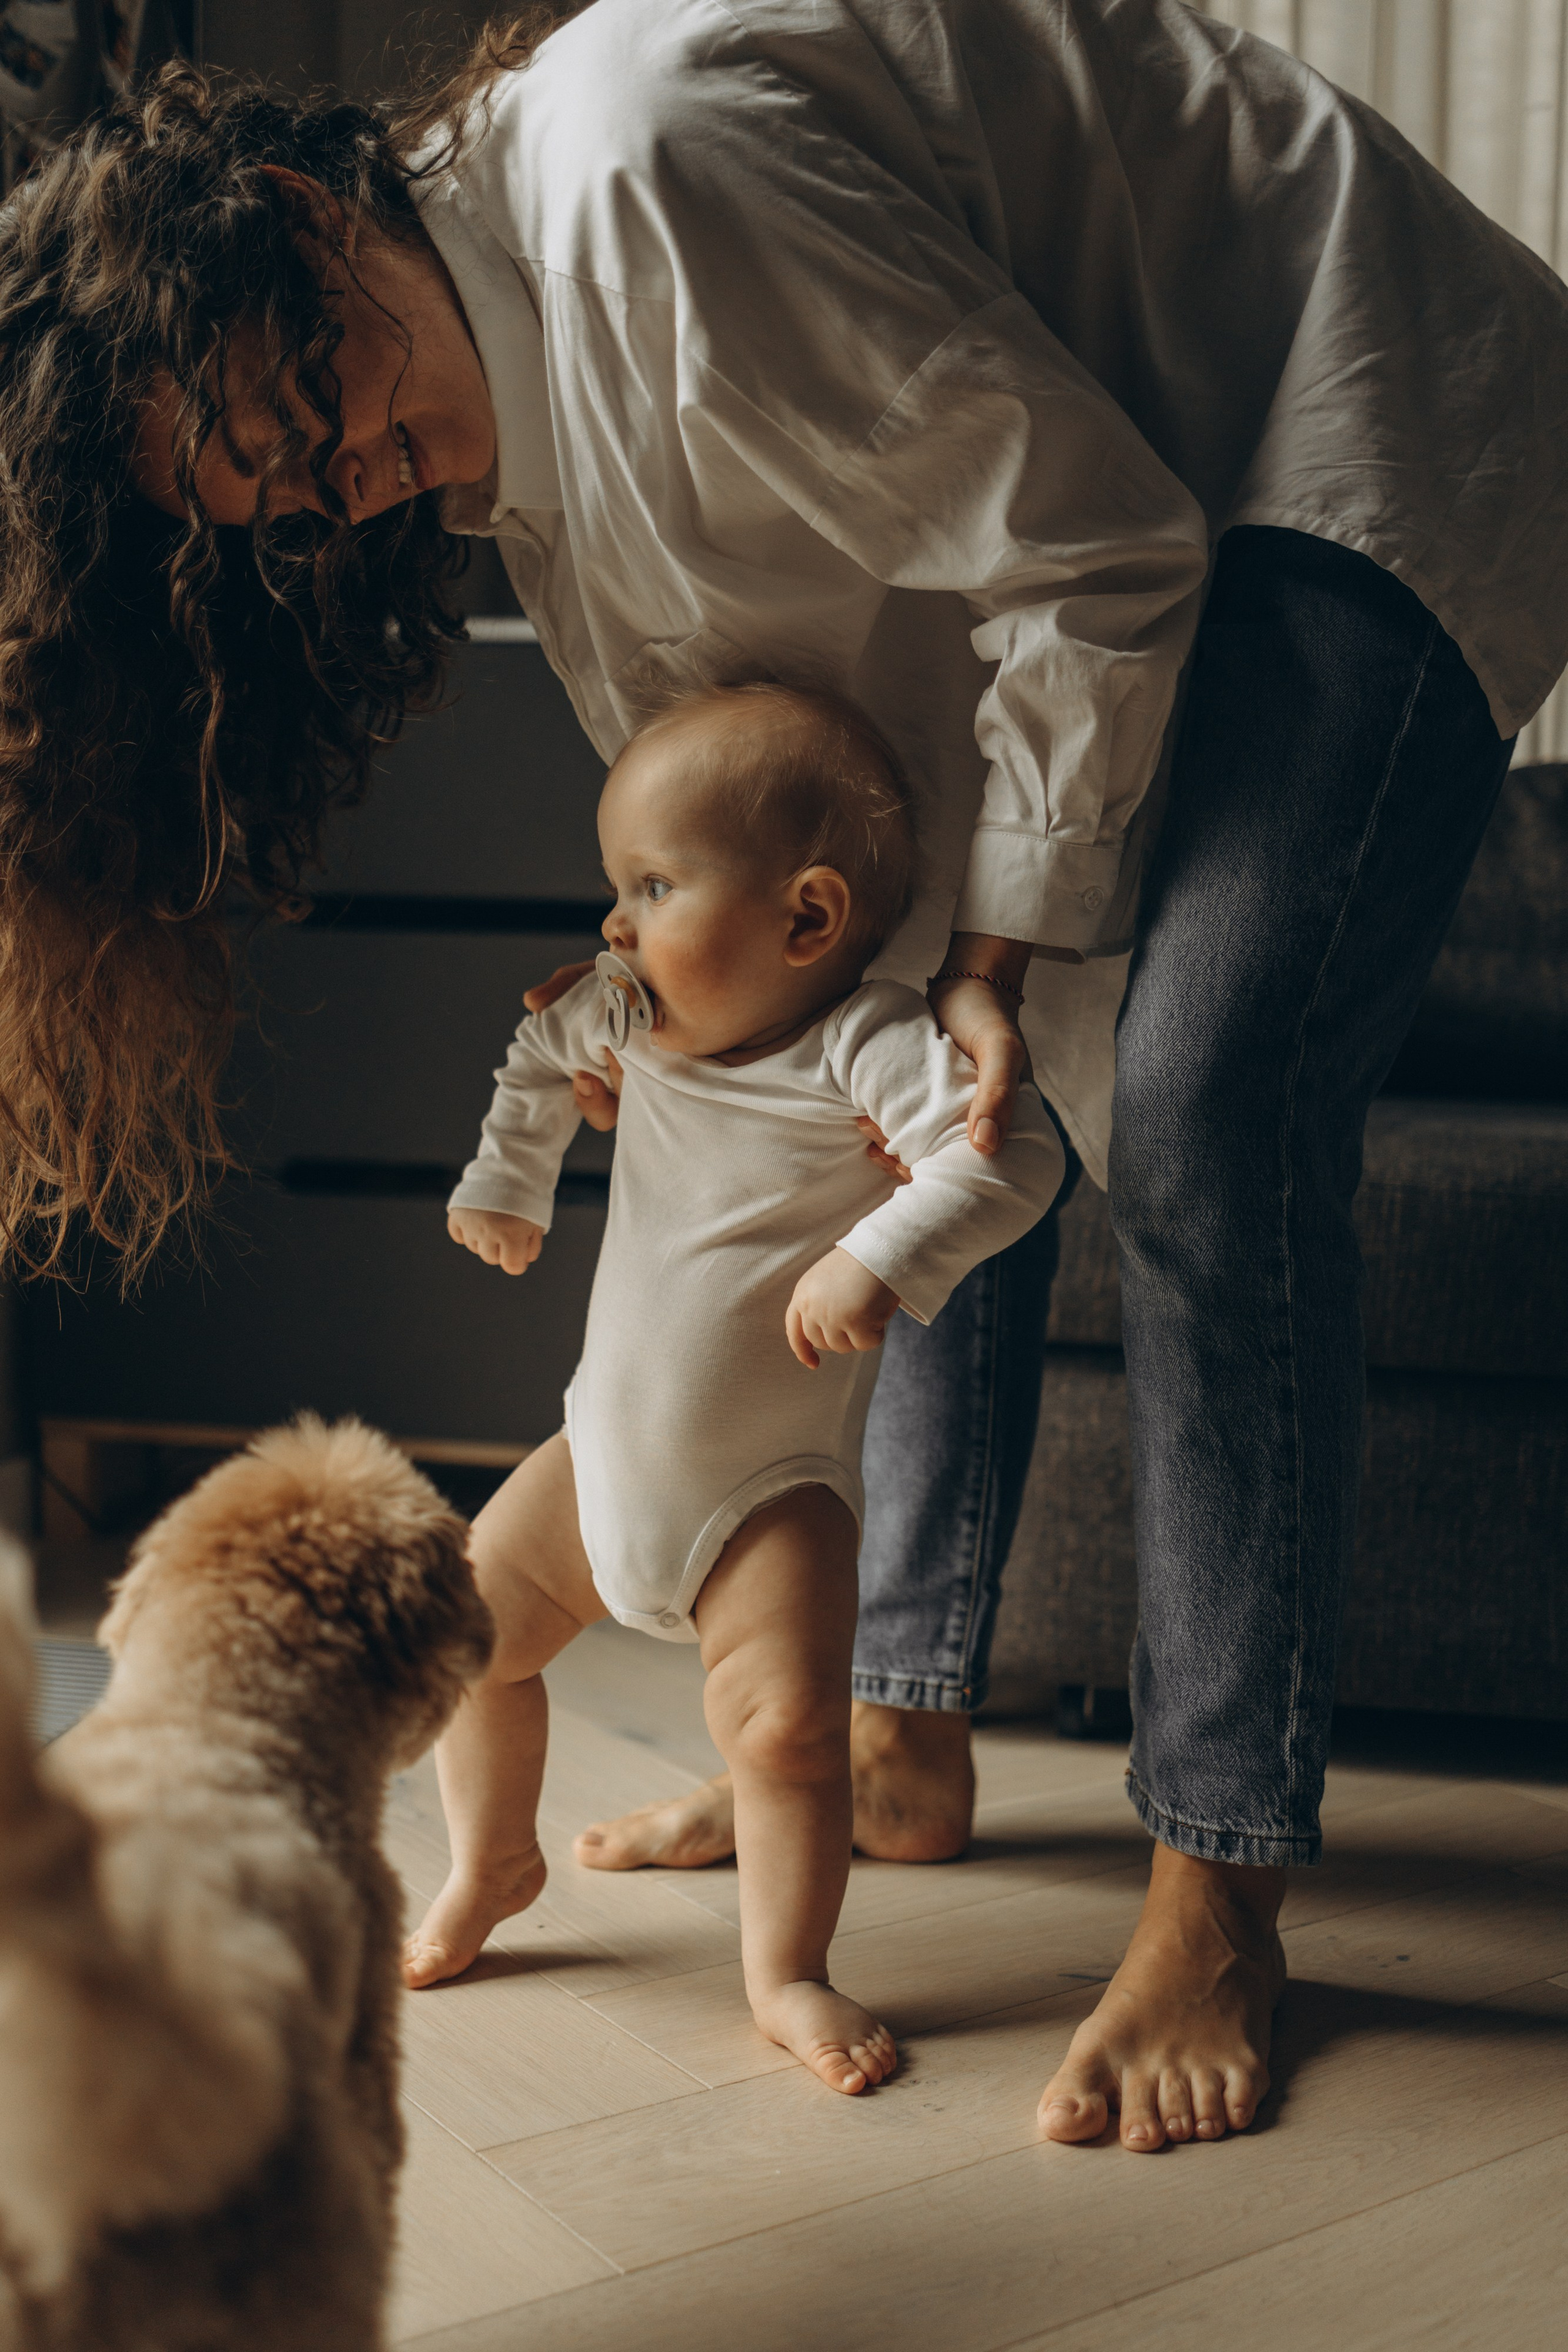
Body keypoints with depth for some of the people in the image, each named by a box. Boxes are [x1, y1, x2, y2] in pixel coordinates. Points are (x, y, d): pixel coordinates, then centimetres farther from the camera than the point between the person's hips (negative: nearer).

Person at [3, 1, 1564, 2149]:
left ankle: (1220, 1902, -13)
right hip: (1153, 496, 10)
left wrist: (1005, 946, -18)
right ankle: (907, 1745, 19)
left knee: (1197, 1107, -23)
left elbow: (1091, 549, -25)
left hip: (1370, 442, -9)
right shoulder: (512, 410, 1)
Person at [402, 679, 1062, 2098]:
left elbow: (1014, 1156, -36)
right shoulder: (635, 1022, -1)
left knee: (790, 1720, -18)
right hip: (604, 1454, 6)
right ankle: (493, 1864, 33)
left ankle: (788, 1971, 3)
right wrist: (503, 1182, 24)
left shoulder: (871, 1046, -22)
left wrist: (881, 1259, -45)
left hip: (774, 1488, -6)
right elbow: (541, 1057, 22)